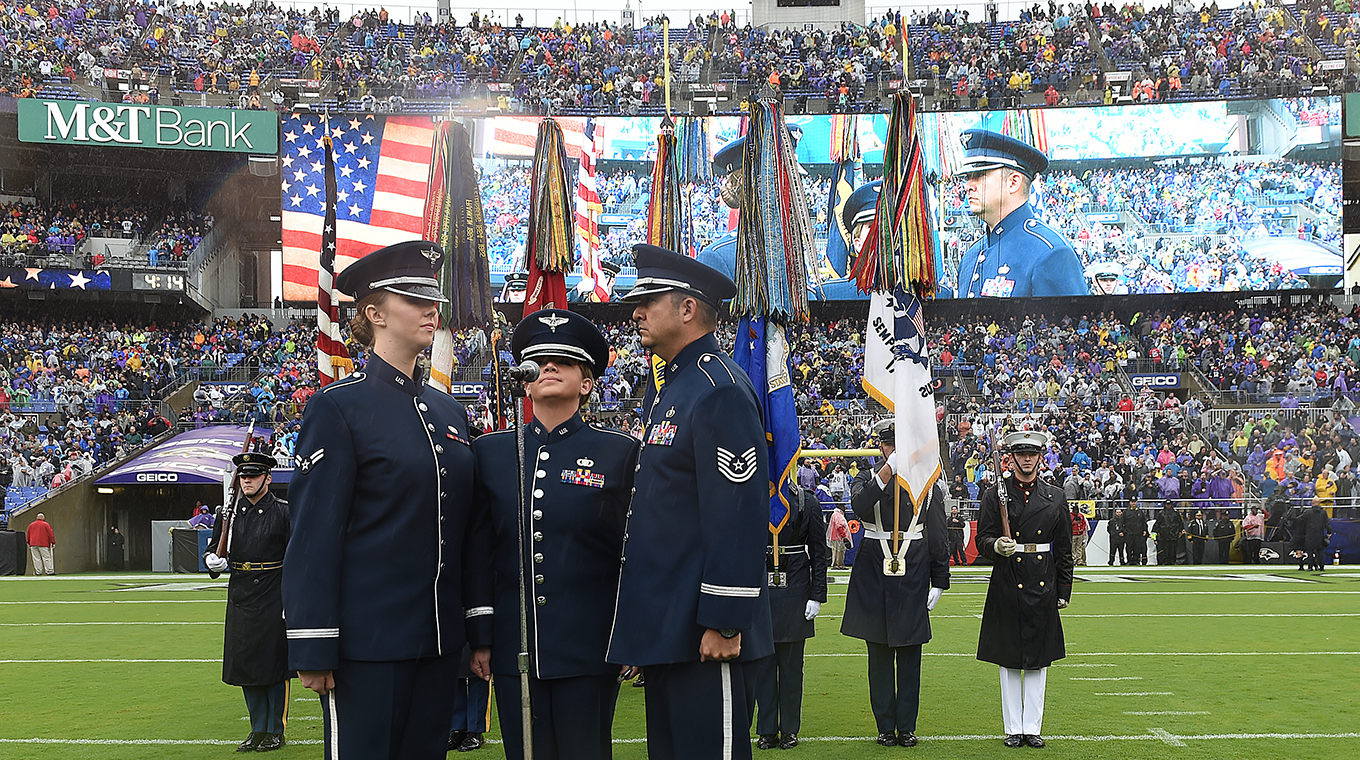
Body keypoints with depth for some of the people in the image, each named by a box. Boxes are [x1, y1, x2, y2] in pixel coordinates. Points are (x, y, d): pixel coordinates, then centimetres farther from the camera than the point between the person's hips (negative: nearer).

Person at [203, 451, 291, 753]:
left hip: (273, 600, -5)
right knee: (245, 665, 8)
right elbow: (215, 548, 17)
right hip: (240, 598, 5)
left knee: (273, 666, -1)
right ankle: (258, 730, 19)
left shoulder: (283, 511, -4)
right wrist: (211, 559, -7)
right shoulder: (231, 512, 9)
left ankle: (276, 730, 11)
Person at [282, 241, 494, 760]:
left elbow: (473, 528, 14)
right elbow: (313, 535, -10)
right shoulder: (337, 407, -7)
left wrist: (482, 631, 11)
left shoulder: (448, 412, 13)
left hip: (438, 640, 6)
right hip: (367, 642, -6)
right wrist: (313, 651, -13)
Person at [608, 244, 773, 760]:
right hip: (664, 627, 10)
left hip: (702, 632, -10)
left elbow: (739, 517, -21)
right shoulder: (665, 388, 16)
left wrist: (723, 624, -22)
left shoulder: (719, 391, -16)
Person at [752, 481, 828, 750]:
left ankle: (790, 729, 16)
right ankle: (767, 730, 12)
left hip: (794, 589, -1)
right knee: (761, 661, 4)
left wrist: (817, 595, -2)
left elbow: (819, 551, 2)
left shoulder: (807, 502, 0)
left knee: (791, 662, 6)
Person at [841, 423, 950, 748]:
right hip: (874, 573, 0)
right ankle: (885, 726, 13)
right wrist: (888, 471, -28)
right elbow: (859, 507, -22)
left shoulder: (928, 484, 6)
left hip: (913, 574, 1)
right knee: (879, 654, 5)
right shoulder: (867, 478, 3)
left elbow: (938, 538, 9)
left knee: (909, 654, 4)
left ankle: (907, 726, 12)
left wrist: (939, 582, 6)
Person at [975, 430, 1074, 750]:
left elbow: (1064, 548, 10)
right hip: (1007, 585, -2)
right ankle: (1013, 727, 12)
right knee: (1008, 659, 3)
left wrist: (1064, 589, 8)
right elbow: (982, 539, -2)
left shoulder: (1055, 496, 7)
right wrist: (996, 546, -24)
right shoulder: (995, 495, 1)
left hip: (1043, 587, 2)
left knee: (1038, 659, 5)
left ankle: (1032, 726, 13)